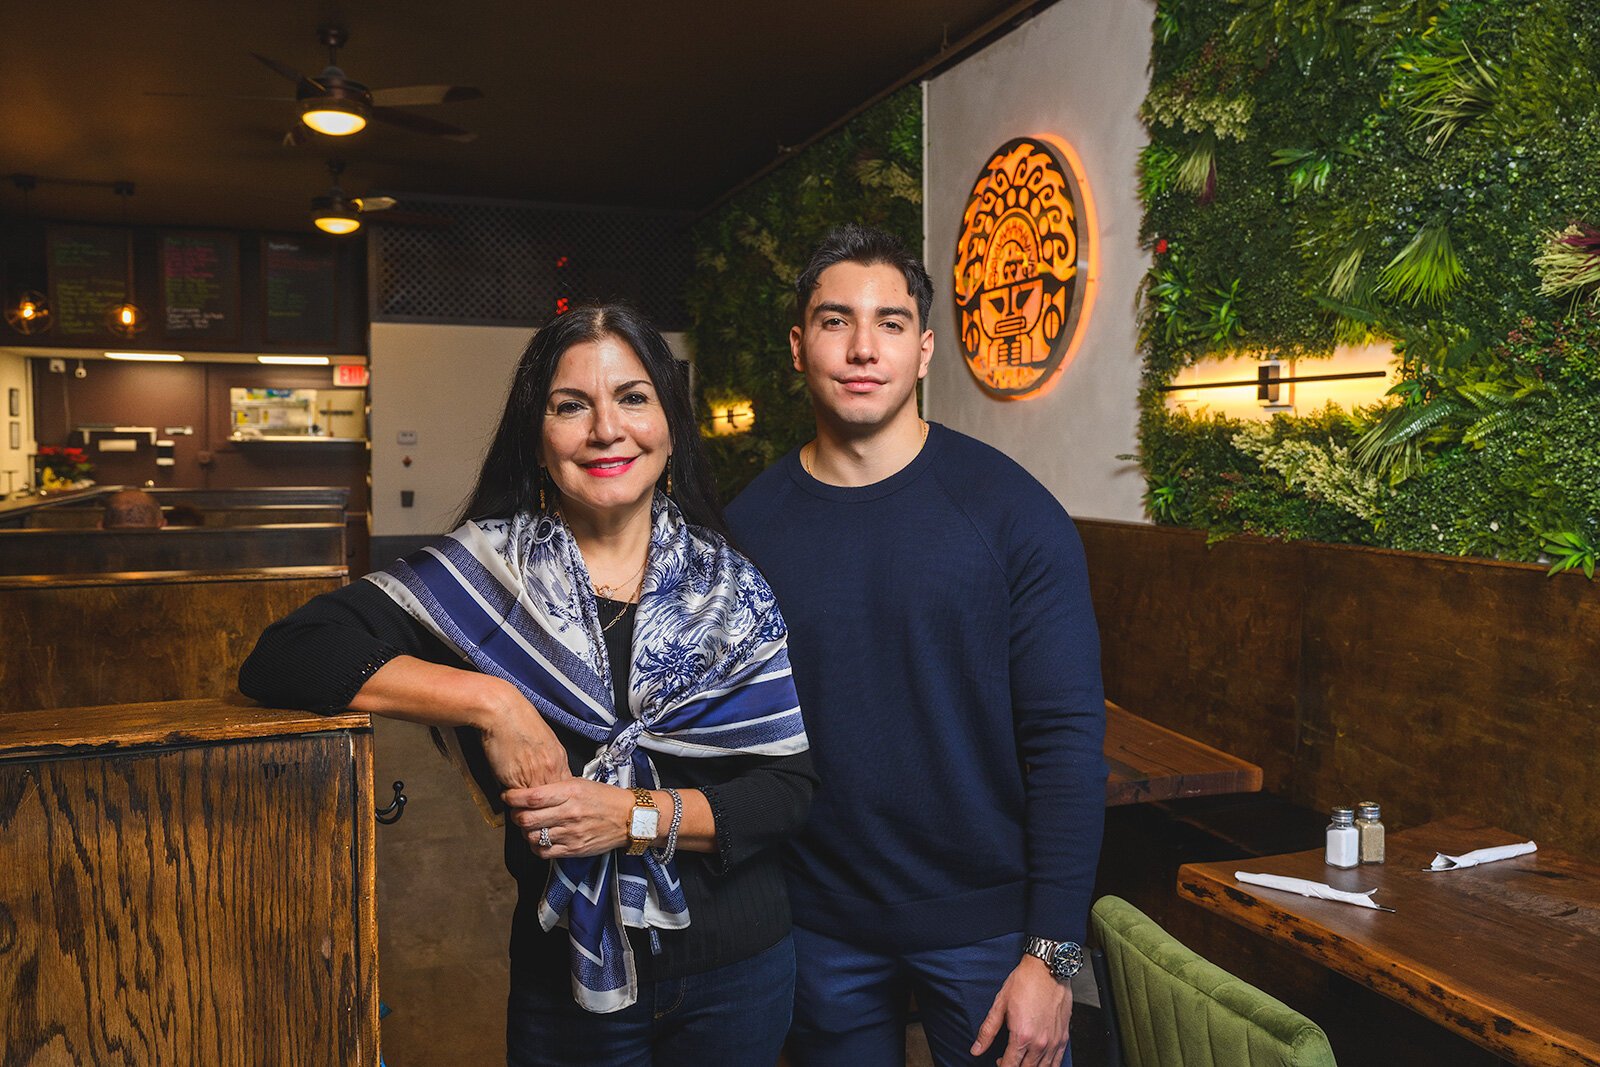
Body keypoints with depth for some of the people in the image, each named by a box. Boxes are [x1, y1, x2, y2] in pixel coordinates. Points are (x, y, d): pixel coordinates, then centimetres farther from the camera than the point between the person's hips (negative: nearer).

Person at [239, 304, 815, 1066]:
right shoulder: (490, 568, -9)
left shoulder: (732, 587, -5)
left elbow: (789, 786, -7)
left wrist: (636, 816, -21)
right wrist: (488, 701, -25)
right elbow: (284, 656, -17)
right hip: (566, 975, -1)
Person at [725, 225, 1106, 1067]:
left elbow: (1068, 736, -11)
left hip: (985, 925, -2)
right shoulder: (747, 525, -4)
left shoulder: (1009, 509, -11)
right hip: (819, 930, 2)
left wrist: (1051, 953, -13)